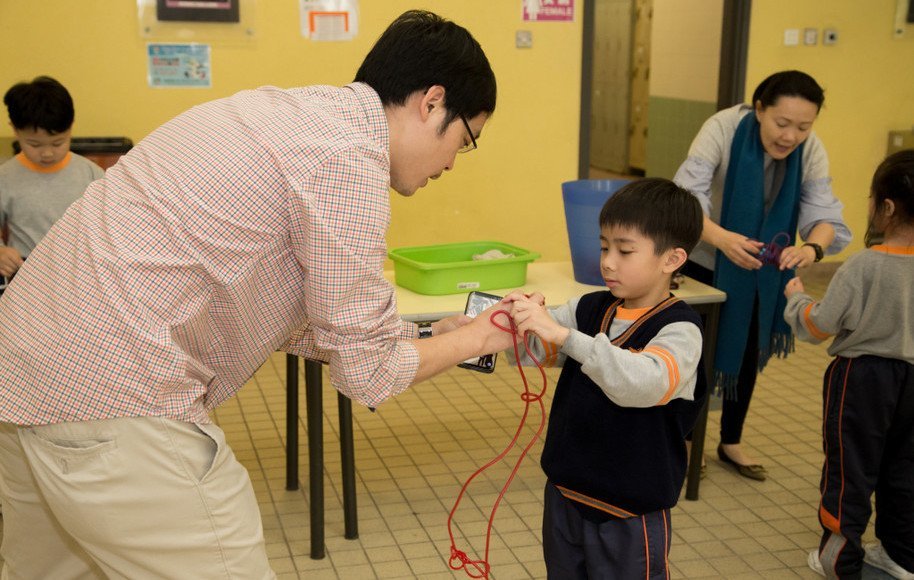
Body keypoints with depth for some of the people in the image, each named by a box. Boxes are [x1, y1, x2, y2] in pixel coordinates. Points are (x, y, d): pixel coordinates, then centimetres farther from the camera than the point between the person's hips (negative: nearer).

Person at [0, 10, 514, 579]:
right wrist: (479, 338, 7)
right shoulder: (350, 154, -13)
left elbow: (286, 318, 20)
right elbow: (366, 374, -9)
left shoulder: (290, 110, 15)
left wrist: (428, 336, 22)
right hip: (113, 407, -10)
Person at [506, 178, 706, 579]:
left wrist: (563, 334, -43)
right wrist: (516, 322, -28)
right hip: (564, 493, 5)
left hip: (630, 515, -5)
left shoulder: (679, 329, -16)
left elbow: (644, 383, -35)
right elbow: (530, 349, -6)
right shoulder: (588, 309, 0)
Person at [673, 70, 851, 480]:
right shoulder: (723, 129, -29)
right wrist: (720, 237, -56)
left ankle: (731, 442, 33)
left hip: (759, 267, 4)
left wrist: (812, 247, -48)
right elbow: (685, 197, -37)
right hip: (703, 259, -4)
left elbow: (823, 213, -24)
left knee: (748, 351, 13)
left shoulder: (811, 150, -18)